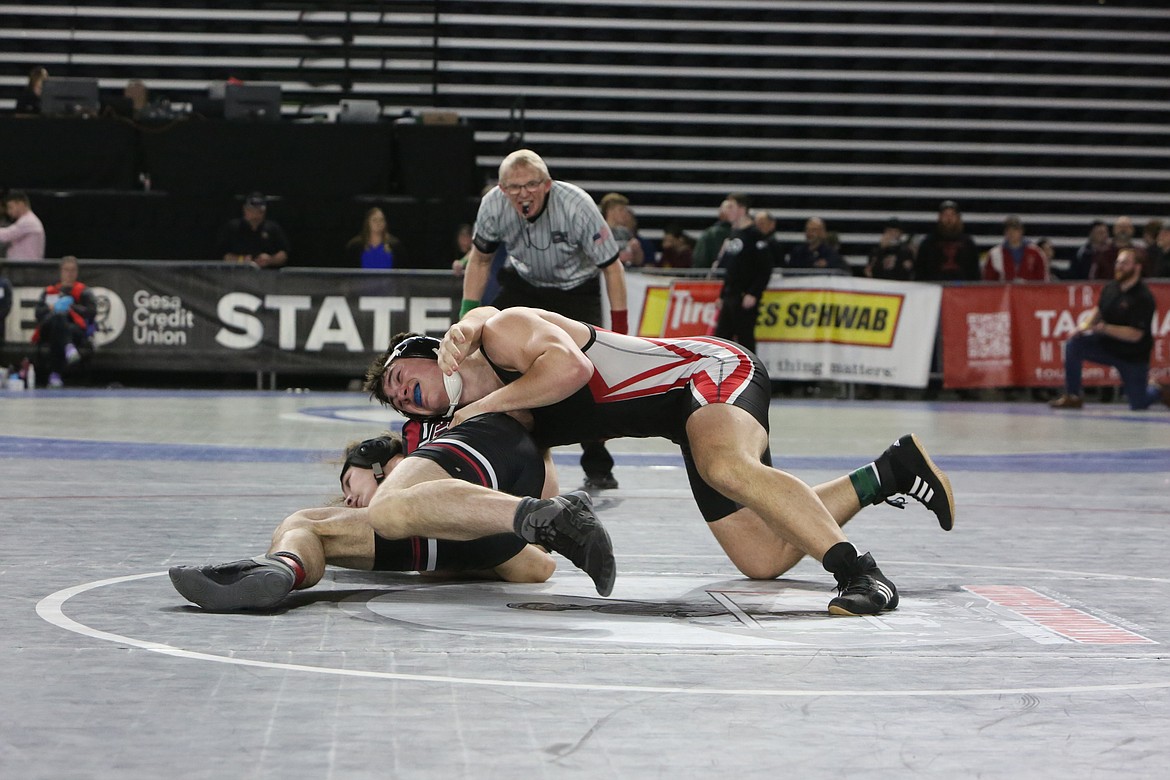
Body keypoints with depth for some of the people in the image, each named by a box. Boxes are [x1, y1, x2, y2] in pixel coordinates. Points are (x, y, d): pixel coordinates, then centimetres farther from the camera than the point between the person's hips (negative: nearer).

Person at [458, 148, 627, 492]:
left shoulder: (577, 206, -32)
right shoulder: (493, 205, -23)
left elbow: (611, 268, -20)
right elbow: (480, 260, -2)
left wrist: (620, 329, -20)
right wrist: (467, 315, -4)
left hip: (576, 289, -3)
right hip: (522, 286, 3)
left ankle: (598, 469, -1)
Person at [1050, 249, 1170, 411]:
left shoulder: (1143, 297, -24)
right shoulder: (1111, 288, -3)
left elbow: (1135, 335, -27)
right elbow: (1098, 309, 12)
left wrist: (1105, 329, -34)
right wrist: (1086, 323, -9)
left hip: (1132, 356, -5)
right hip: (1107, 344, 5)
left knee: (1139, 405, 2)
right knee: (1074, 344, -18)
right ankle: (1072, 396, -11)